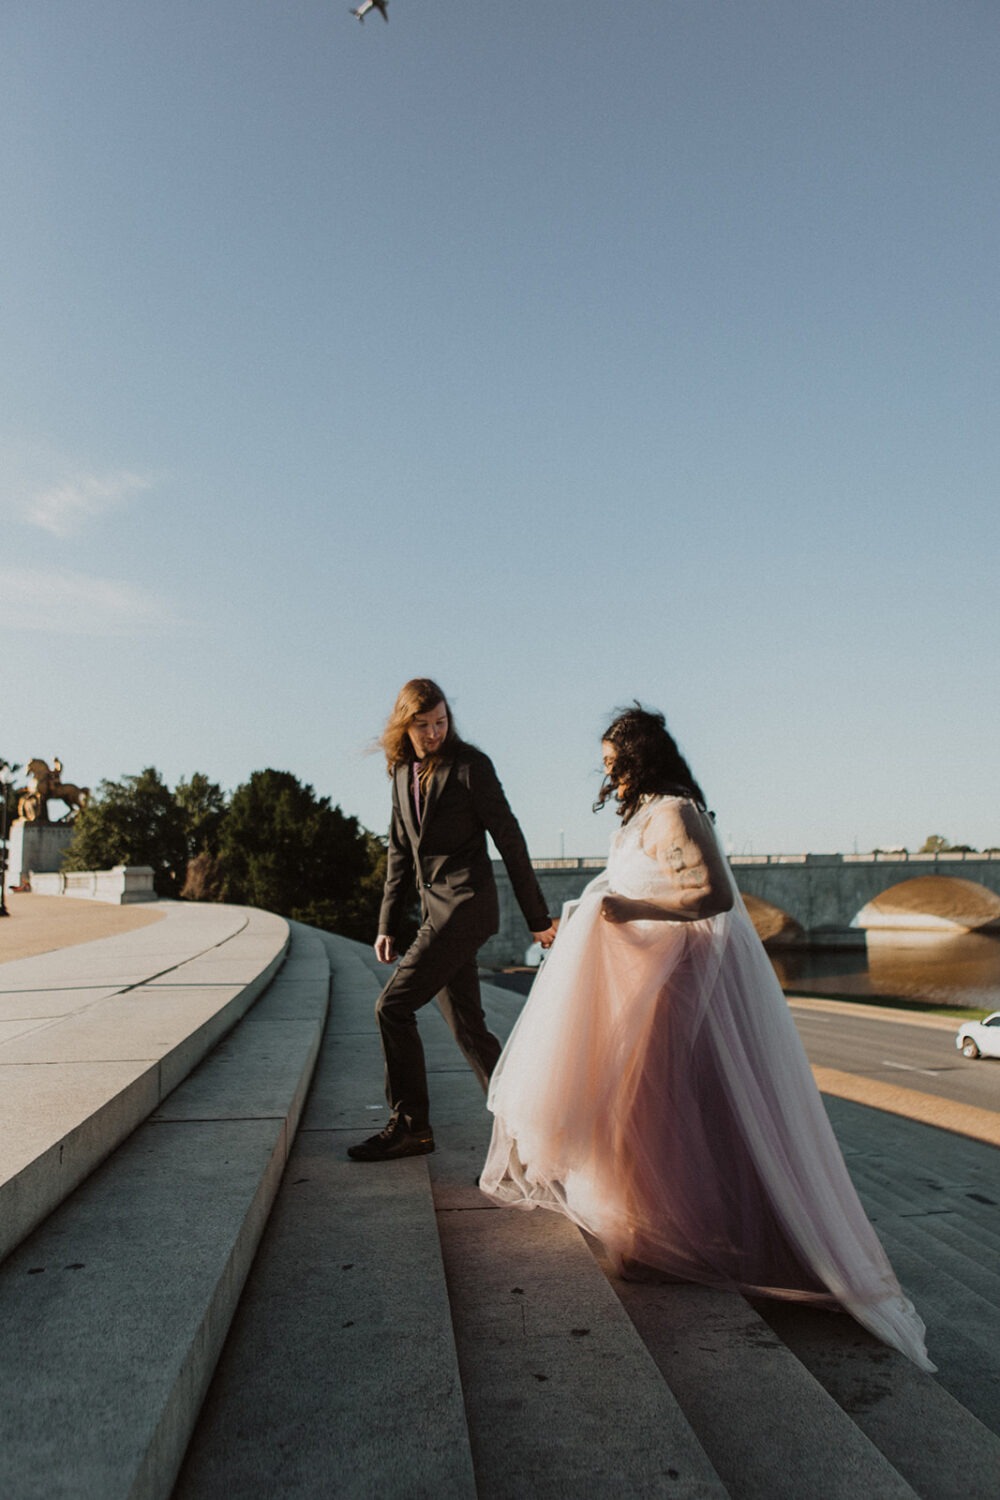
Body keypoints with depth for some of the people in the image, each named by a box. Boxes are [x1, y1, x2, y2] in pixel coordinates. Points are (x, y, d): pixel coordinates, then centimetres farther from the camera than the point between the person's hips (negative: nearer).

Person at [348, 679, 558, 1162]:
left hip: (464, 902, -7)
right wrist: (387, 923, 12)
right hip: (437, 908, 7)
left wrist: (537, 917, -6)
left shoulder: (469, 763, -8)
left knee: (393, 1006, -10)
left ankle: (409, 1126, 4)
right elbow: (400, 851, 17)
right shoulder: (402, 770, 13)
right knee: (466, 1026, 9)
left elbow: (508, 838, -7)